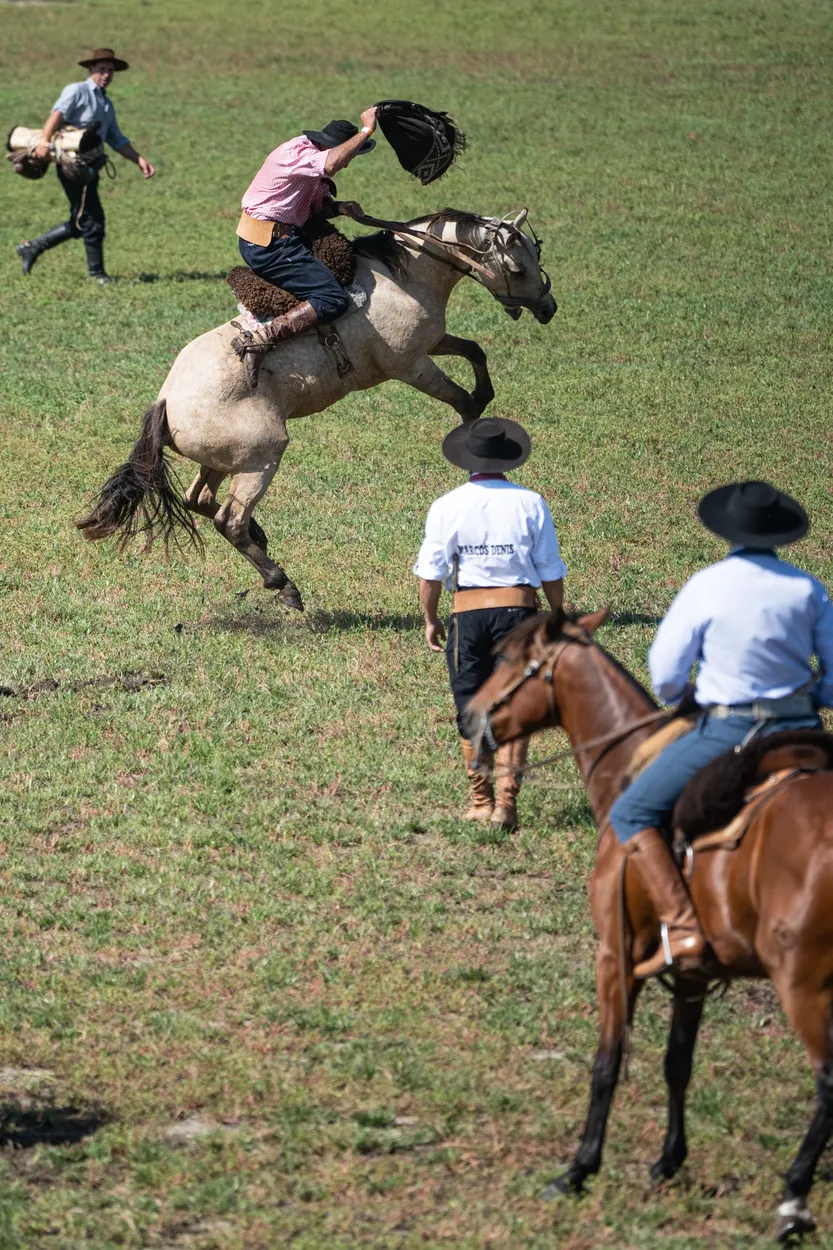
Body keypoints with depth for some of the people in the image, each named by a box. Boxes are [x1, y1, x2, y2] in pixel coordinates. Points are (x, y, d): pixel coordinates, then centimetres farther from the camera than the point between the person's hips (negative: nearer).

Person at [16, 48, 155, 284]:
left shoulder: (107, 104, 21)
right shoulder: (76, 91, -5)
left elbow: (116, 140, 24)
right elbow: (57, 114, -22)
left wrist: (139, 160, 12)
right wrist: (45, 142, -39)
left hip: (89, 168, 9)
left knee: (79, 224, 14)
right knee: (93, 220, -6)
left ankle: (32, 247, 24)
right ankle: (97, 273, 4)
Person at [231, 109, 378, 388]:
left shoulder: (313, 163, 12)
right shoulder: (296, 153, -20)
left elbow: (319, 204, 16)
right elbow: (331, 163, -40)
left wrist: (339, 207, -6)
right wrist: (366, 130, -32)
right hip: (269, 246, -11)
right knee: (334, 299, -17)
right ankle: (257, 341, -26)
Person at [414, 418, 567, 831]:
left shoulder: (447, 507, -3)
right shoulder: (530, 504, -2)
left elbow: (431, 571, -2)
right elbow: (551, 572, 1)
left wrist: (430, 619, 12)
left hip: (468, 611, 0)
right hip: (519, 608, 0)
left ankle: (481, 800, 21)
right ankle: (506, 801, -5)